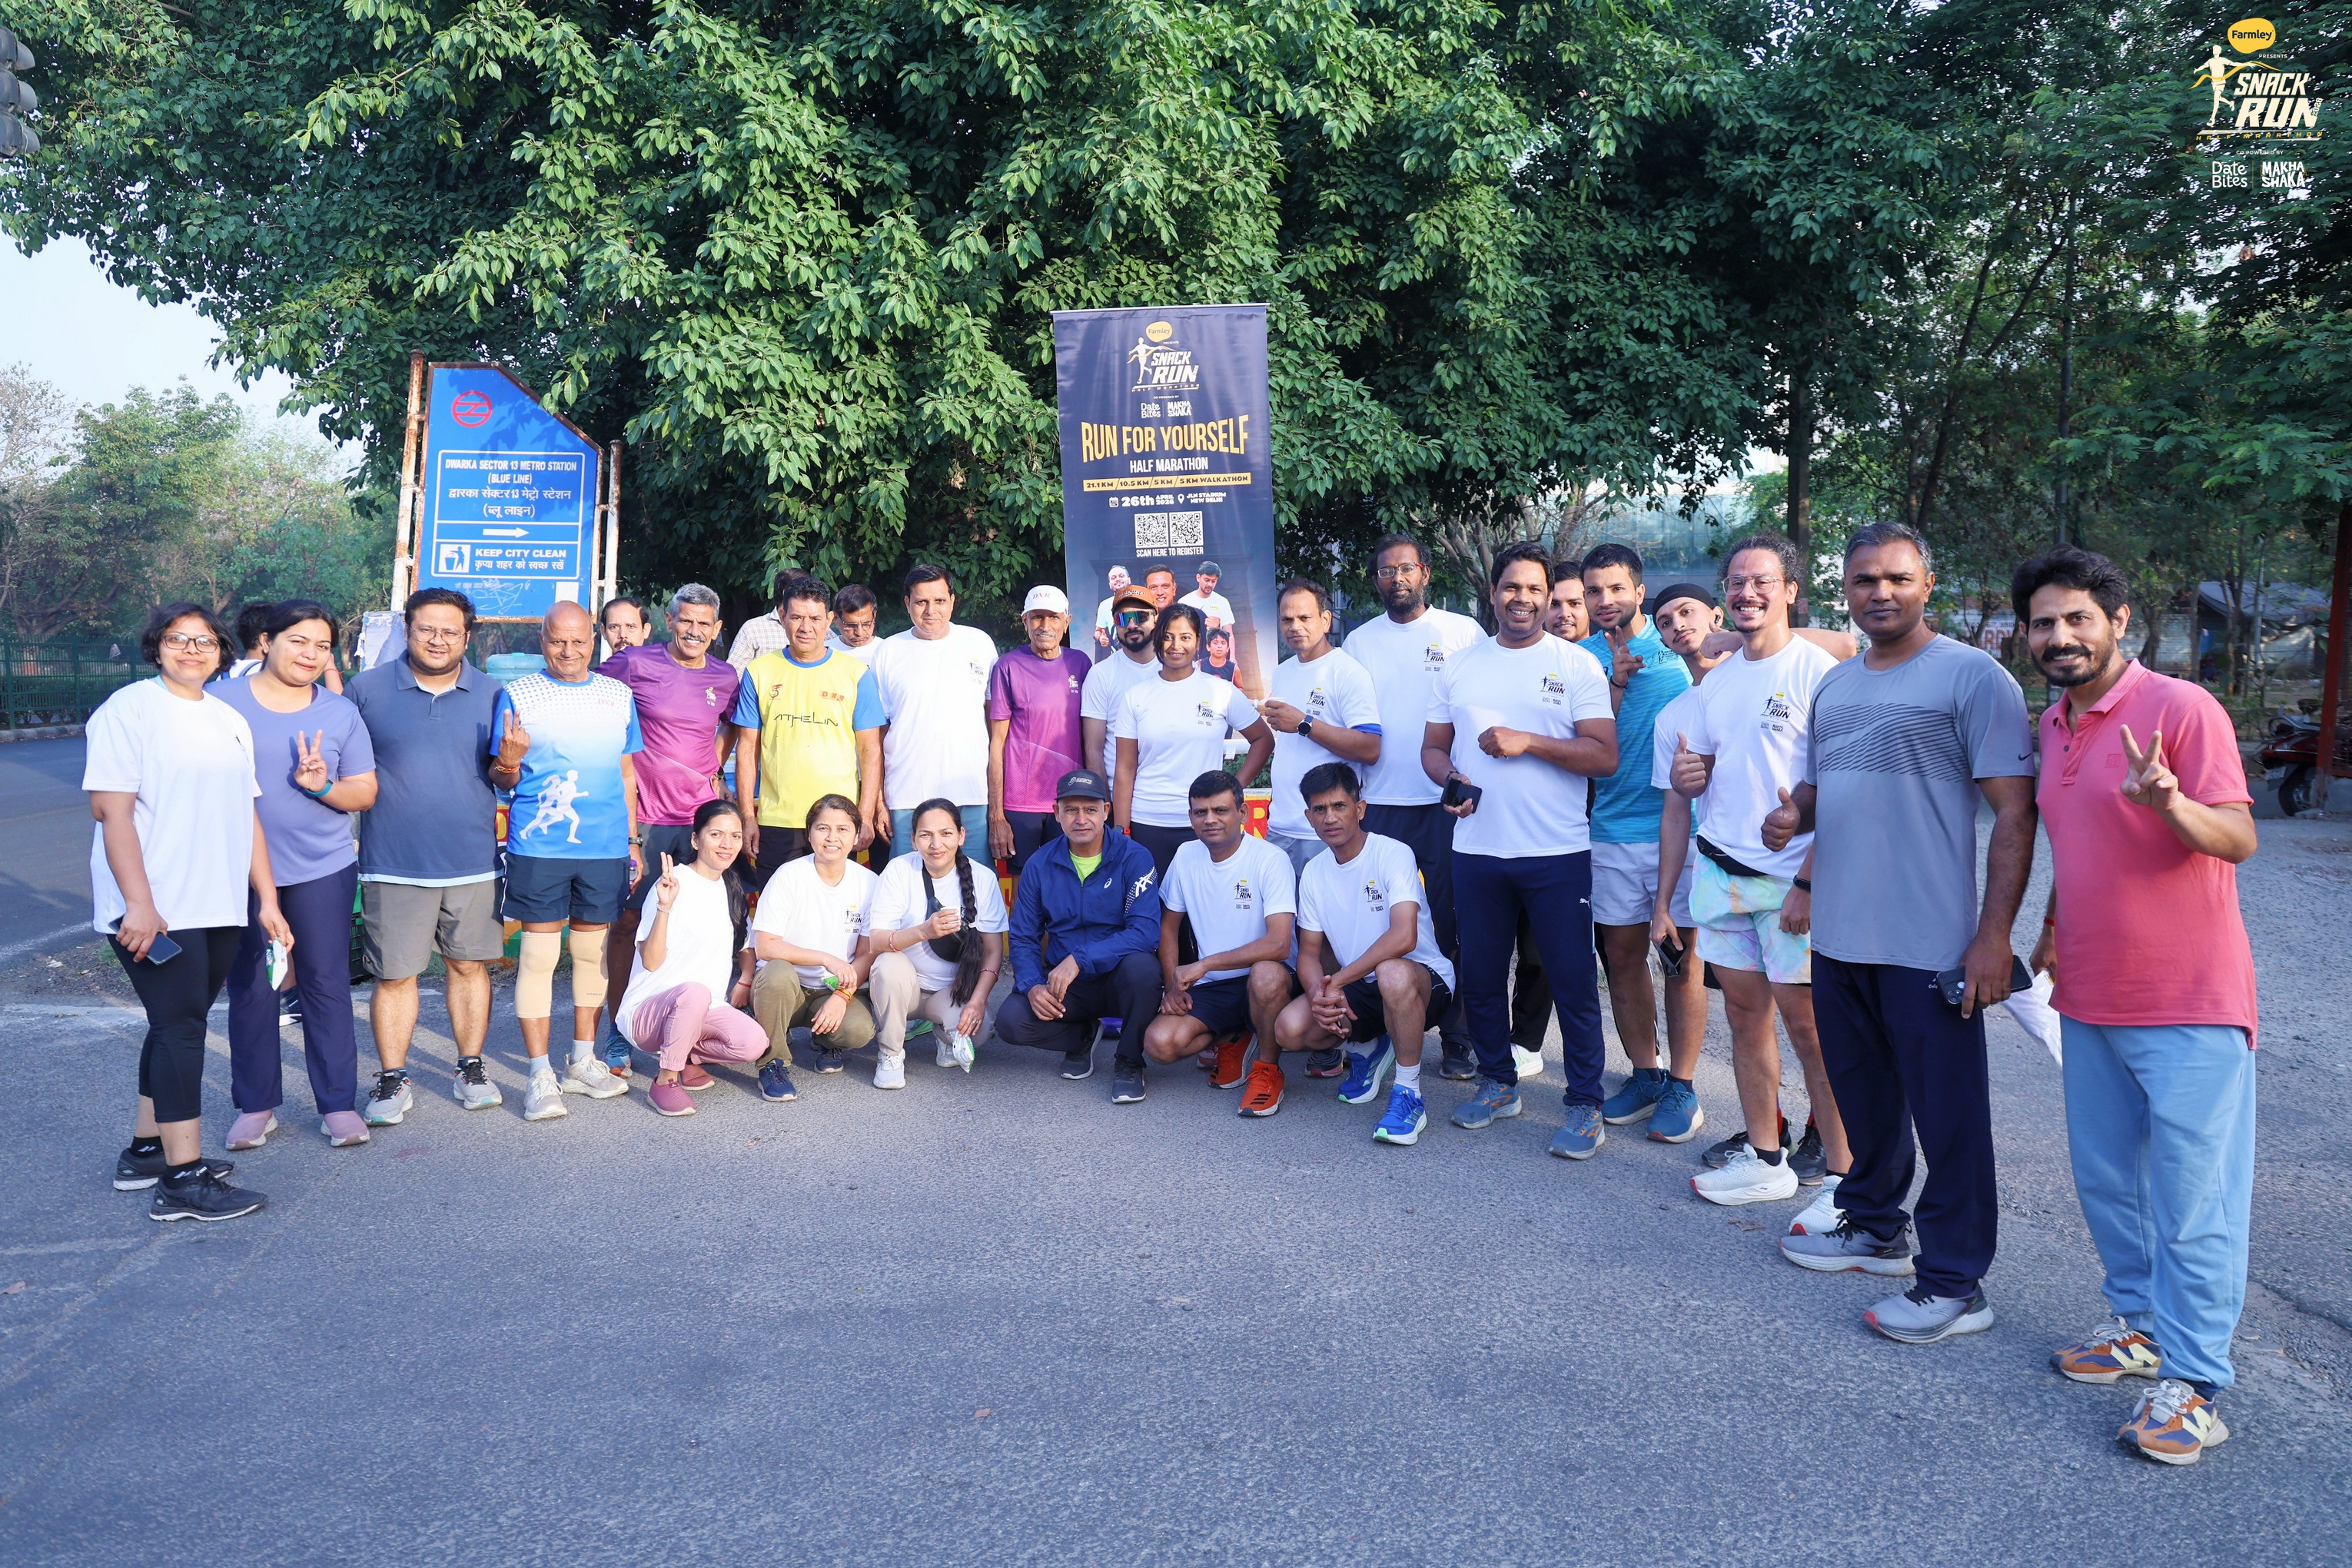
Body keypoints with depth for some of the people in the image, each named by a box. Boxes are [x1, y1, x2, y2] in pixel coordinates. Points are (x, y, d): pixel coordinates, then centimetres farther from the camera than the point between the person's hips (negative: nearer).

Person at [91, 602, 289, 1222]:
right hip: (154, 911, -7)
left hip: (220, 908, 7)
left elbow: (247, 816, 17)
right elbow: (112, 809, -14)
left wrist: (267, 900, 13)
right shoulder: (130, 709, -6)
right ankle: (182, 1180, -7)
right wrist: (139, 903, -21)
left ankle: (146, 1150, 25)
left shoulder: (229, 721, 16)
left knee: (178, 1024, 13)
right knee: (181, 1026, -9)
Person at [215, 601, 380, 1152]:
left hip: (322, 871, 1)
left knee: (327, 984, 2)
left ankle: (338, 1104, 11)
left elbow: (365, 792, 6)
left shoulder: (341, 712, 6)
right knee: (250, 988, 7)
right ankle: (255, 1105, 20)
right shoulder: (221, 702, 0)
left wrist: (323, 786, -14)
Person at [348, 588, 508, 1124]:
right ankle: (392, 1080, 15)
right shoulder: (367, 688, 2)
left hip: (474, 861, 2)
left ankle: (470, 1069, 23)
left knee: (470, 966, 10)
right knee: (393, 975, 2)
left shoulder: (490, 694, 7)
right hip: (394, 864, -2)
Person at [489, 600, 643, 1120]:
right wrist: (509, 761, -20)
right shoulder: (517, 695, 1)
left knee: (593, 950, 10)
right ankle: (541, 1075, 3)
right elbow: (502, 778, 2)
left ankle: (583, 1062, 22)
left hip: (606, 846, 3)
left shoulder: (618, 696, 11)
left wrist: (633, 838, 13)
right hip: (538, 845, -3)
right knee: (539, 954, -3)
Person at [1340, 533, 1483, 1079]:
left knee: (1451, 921, 0)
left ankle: (1457, 1037, 9)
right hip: (1381, 803, 3)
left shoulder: (1463, 632, 4)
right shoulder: (1360, 642, 12)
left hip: (1448, 802, -2)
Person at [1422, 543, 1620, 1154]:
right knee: (1479, 974, 12)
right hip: (1477, 850, 4)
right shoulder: (1460, 666, 10)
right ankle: (1496, 1082, 30)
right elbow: (1433, 747, 14)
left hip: (1557, 855, -4)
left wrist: (1528, 742, -17)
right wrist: (1450, 778, -8)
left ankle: (1584, 1104, 11)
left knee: (1572, 978, 0)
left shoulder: (1577, 665, -1)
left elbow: (1604, 757, -7)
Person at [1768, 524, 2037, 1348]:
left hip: (1931, 946, -7)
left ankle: (1953, 1284, 11)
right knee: (1862, 1095, 20)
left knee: (1947, 1118, 1)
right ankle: (1874, 1226, 37)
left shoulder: (1972, 676, -9)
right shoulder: (1835, 684, 14)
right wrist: (1792, 815, 1)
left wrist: (1994, 934, -18)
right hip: (1838, 937, 7)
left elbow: (2014, 812, -12)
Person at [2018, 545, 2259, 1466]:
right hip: (2091, 1001, 8)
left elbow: (2239, 838, -18)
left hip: (2189, 1007, -7)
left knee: (2193, 1199, -2)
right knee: (2107, 1181, 16)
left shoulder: (2182, 708, -13)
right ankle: (2138, 1325, 33)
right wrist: (2053, 930, 20)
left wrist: (2170, 804, -37)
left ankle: (2191, 1381, 6)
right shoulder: (2052, 726, 10)